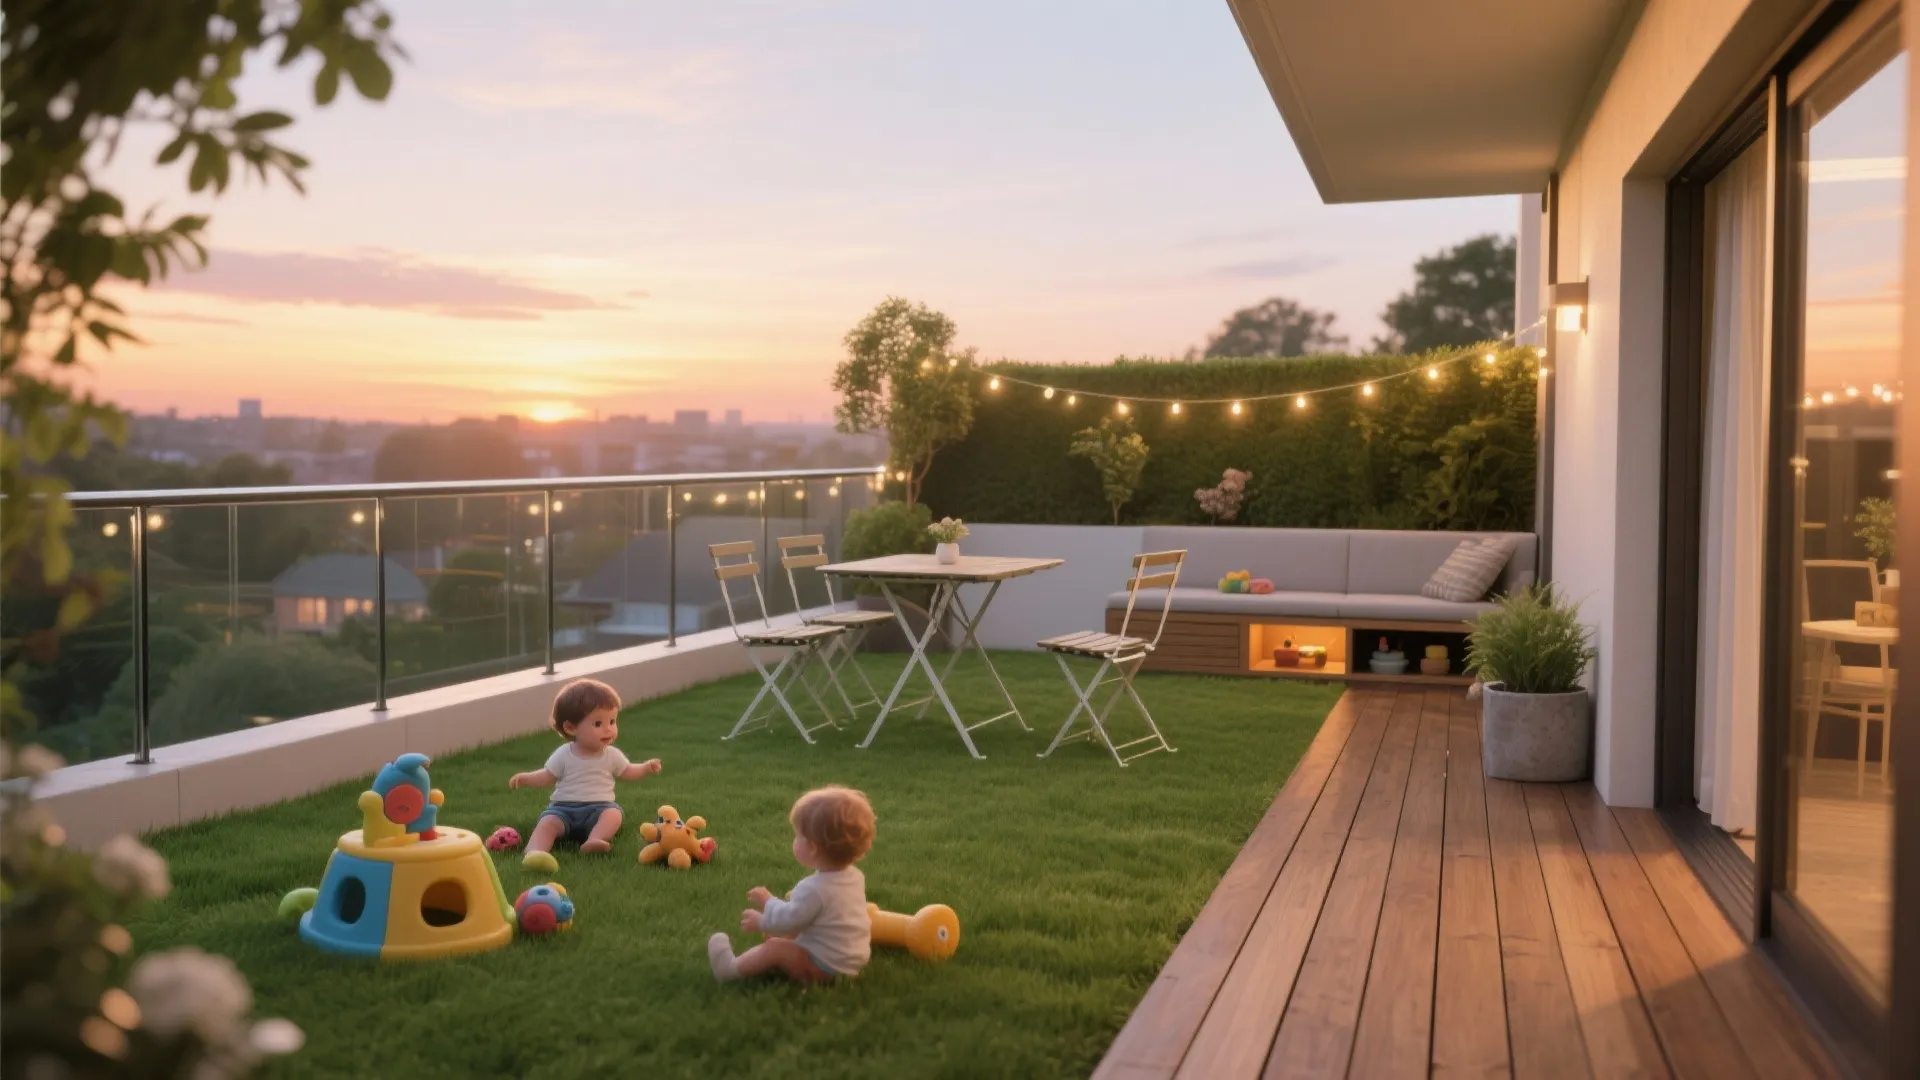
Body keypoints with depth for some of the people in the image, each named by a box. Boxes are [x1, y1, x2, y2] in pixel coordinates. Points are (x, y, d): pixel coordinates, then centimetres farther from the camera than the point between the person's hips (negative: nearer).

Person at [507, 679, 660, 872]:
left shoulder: (612, 755, 6)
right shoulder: (564, 755, 2)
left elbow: (628, 772, 20)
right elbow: (547, 776, 9)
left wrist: (646, 768, 3)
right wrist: (526, 778, -8)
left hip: (598, 807, 1)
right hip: (564, 807, 0)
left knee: (613, 814, -31)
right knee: (548, 822, -29)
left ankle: (594, 840, -55)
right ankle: (534, 852, -52)